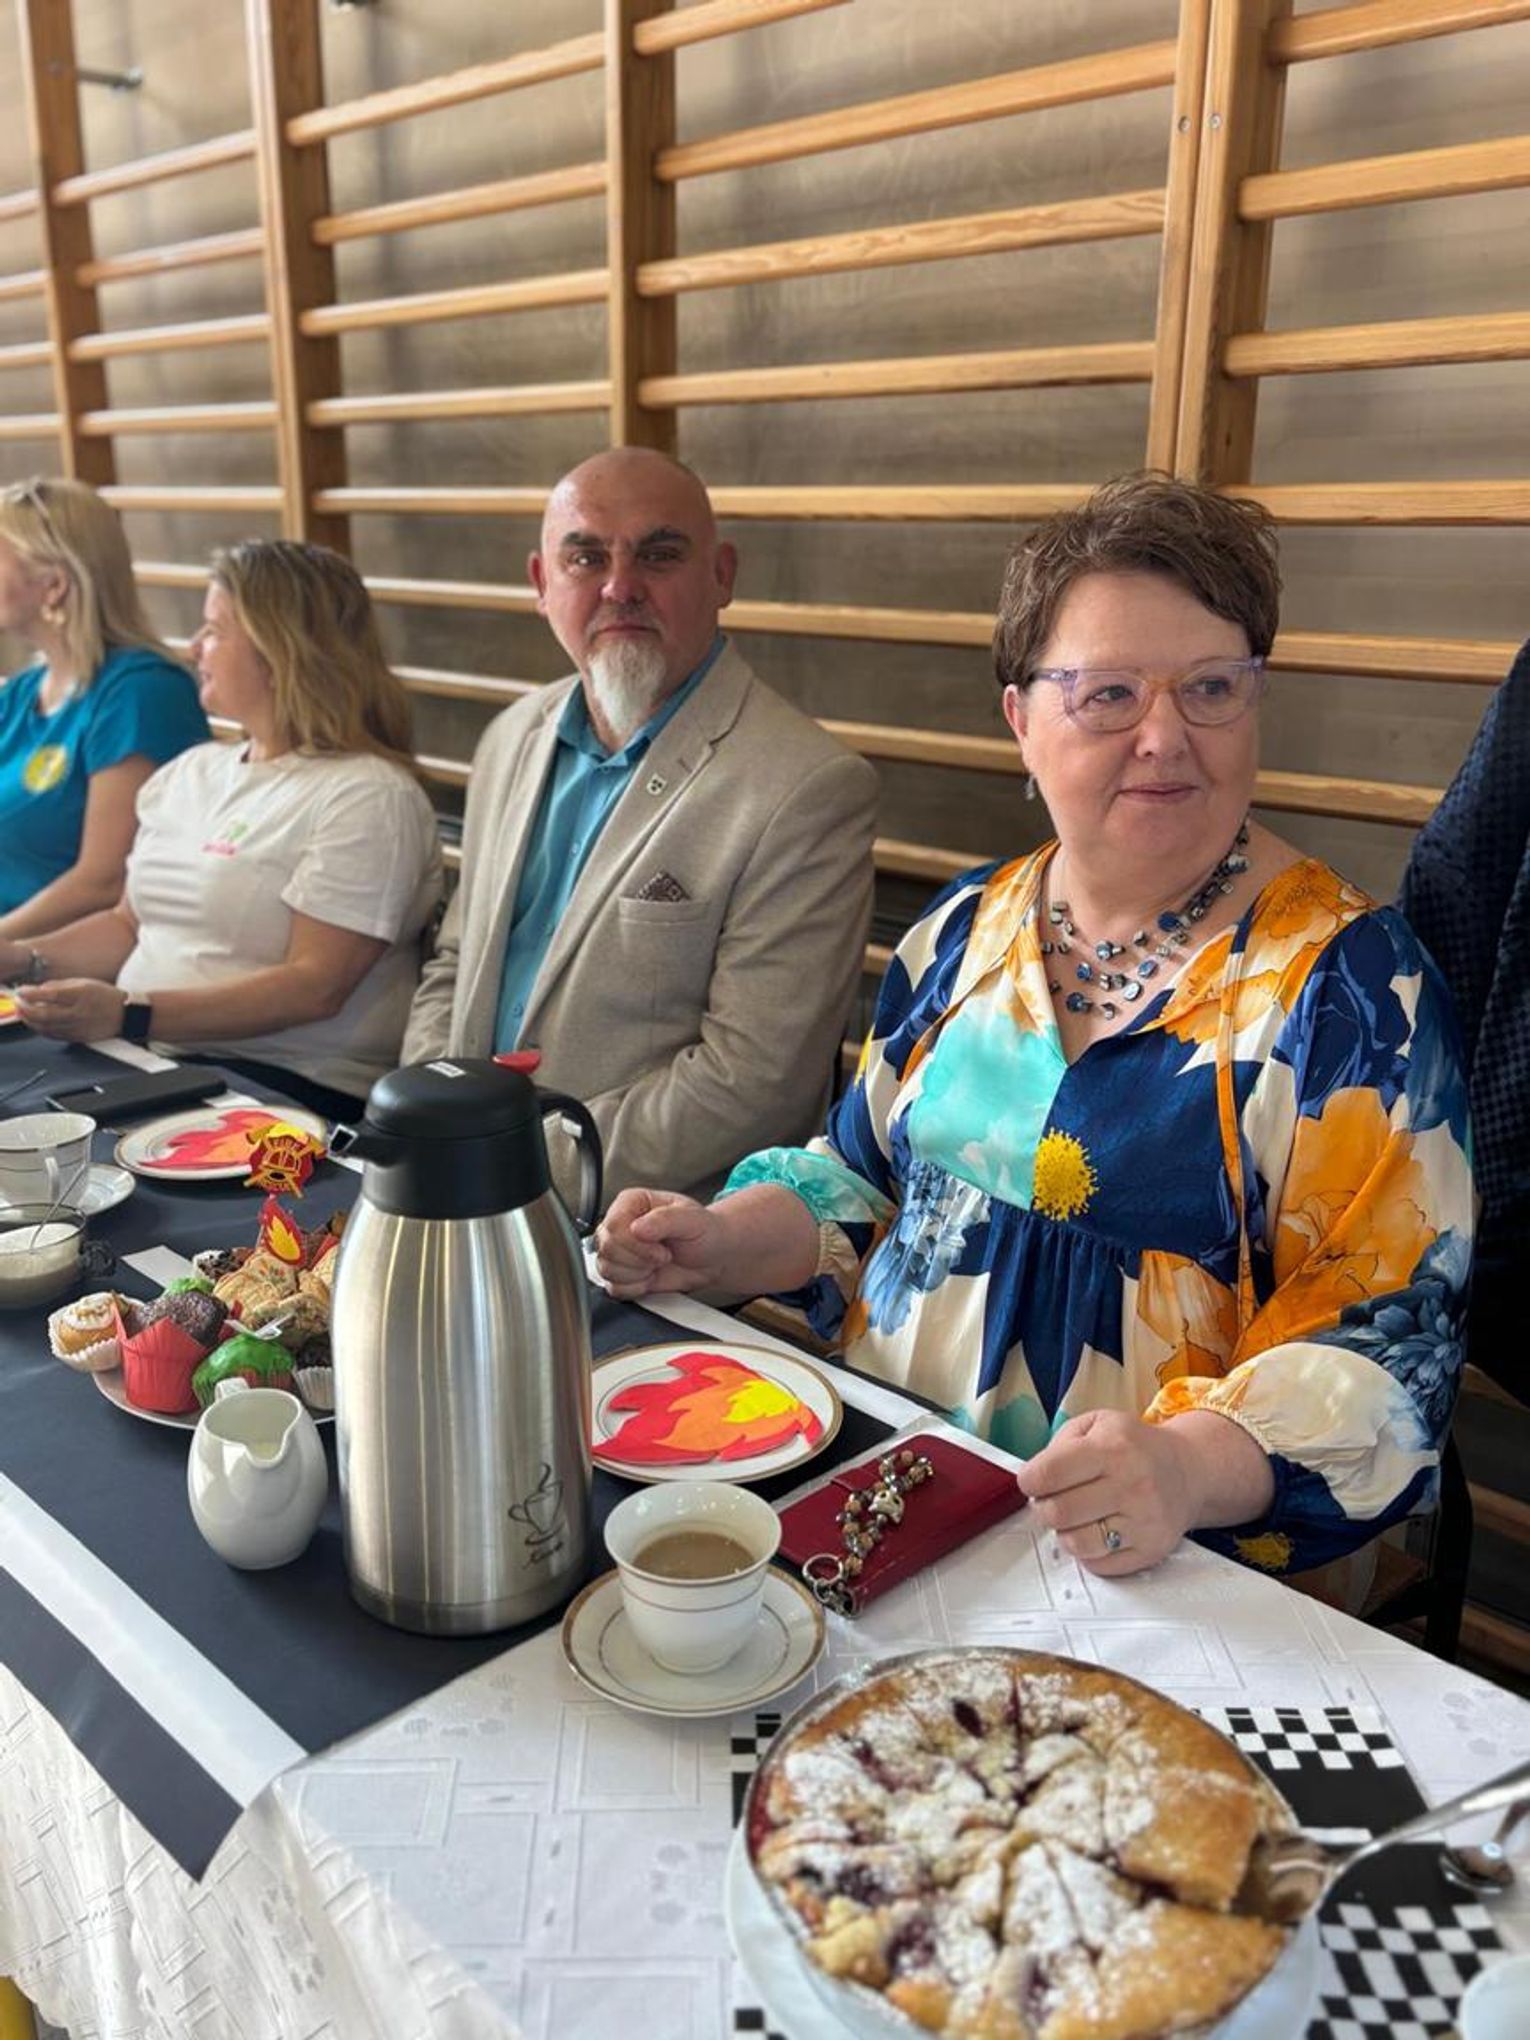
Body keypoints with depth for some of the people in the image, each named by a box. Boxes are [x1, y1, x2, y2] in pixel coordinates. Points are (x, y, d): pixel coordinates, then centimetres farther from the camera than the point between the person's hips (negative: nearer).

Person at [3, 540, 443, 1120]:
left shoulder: (366, 797, -10)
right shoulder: (190, 772, 17)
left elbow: (315, 986, -18)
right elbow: (129, 923, 24)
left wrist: (129, 1014, -24)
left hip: (291, 1087, -8)